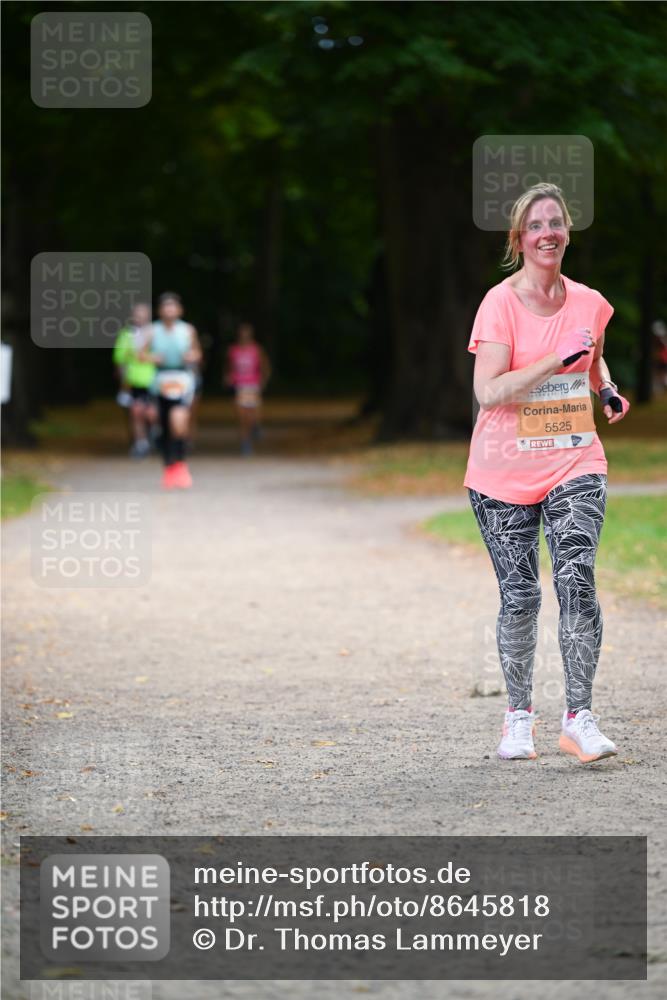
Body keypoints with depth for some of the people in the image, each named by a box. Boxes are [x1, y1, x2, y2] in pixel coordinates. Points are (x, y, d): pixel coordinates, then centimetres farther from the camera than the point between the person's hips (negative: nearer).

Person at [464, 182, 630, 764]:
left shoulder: (589, 303, 6)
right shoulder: (501, 303, -7)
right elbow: (489, 392, -18)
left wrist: (608, 390, 7)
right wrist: (557, 360, -21)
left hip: (574, 465, 2)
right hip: (505, 472, -2)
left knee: (577, 579, -15)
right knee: (520, 595, 0)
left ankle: (579, 717, -12)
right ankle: (519, 716, 18)